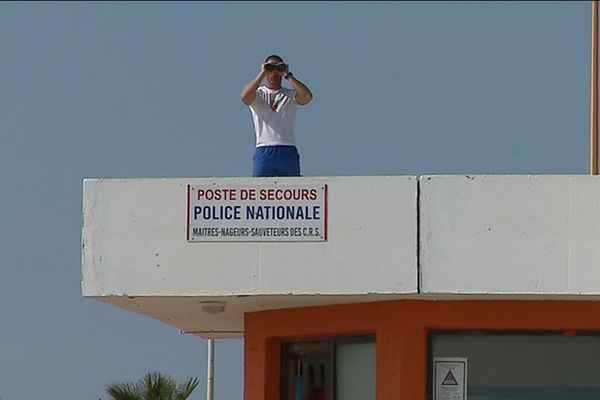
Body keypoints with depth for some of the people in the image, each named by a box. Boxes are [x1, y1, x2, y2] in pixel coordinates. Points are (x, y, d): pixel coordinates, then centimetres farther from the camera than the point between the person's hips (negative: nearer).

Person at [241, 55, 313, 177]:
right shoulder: (258, 94, 10)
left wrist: (287, 75, -6)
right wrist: (262, 73, -7)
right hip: (264, 152, -1)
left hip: (288, 152, 1)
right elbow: (245, 97, -13)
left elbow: (307, 96, -10)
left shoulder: (290, 95, 11)